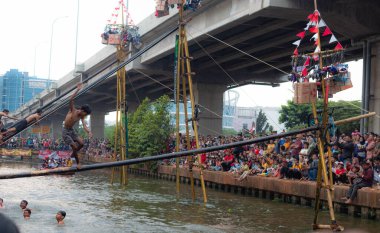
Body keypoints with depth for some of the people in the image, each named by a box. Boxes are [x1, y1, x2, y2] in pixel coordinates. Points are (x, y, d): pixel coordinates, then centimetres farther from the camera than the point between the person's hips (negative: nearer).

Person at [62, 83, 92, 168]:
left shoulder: (82, 117, -1)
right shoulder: (73, 110, -16)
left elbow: (84, 125, -12)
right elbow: (71, 100, -31)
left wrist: (89, 132, -33)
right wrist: (78, 90, -36)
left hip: (72, 130, 6)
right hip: (65, 131, -6)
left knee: (81, 143, -4)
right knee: (75, 147, -10)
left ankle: (72, 155, 20)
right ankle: (78, 162, 6)